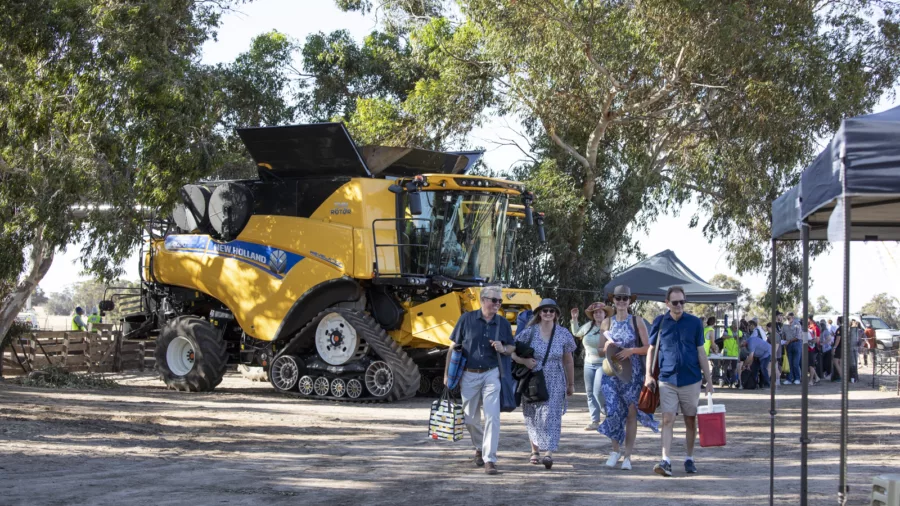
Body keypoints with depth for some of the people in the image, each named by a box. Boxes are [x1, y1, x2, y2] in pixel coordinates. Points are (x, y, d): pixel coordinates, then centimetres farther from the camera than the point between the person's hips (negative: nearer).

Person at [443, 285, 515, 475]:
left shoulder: (503, 323, 2)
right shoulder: (467, 319, -4)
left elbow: (512, 348, 12)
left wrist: (503, 348, -12)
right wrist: (447, 373, -1)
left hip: (491, 374, 0)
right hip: (469, 375, 0)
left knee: (492, 417, -12)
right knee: (470, 418, 10)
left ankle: (489, 459, -9)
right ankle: (480, 448, 36)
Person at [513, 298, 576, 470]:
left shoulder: (563, 334, 2)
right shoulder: (529, 332, -3)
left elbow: (568, 361, 10)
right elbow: (512, 352, 1)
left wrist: (571, 384, 14)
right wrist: (524, 361, -19)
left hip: (555, 383, -1)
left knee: (551, 415, -13)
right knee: (532, 416, 9)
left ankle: (549, 453, -20)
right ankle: (535, 450, 26)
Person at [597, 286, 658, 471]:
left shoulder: (637, 321, 2)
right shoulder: (607, 322, 9)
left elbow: (648, 348, -1)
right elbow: (601, 350, 13)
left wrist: (631, 351, -16)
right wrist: (607, 349, -9)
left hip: (632, 373, -1)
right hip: (611, 372, 1)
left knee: (631, 413, 0)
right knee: (613, 410, -8)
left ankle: (627, 455, 7)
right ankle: (616, 450, 12)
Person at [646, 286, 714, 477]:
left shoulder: (694, 322, 2)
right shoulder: (660, 322, 2)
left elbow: (700, 352, 5)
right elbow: (651, 349, 9)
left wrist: (709, 380, 4)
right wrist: (648, 375, 0)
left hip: (691, 379, 1)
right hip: (667, 380, -1)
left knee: (690, 420, 9)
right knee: (668, 420, -9)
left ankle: (689, 459, 21)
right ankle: (666, 461, -14)